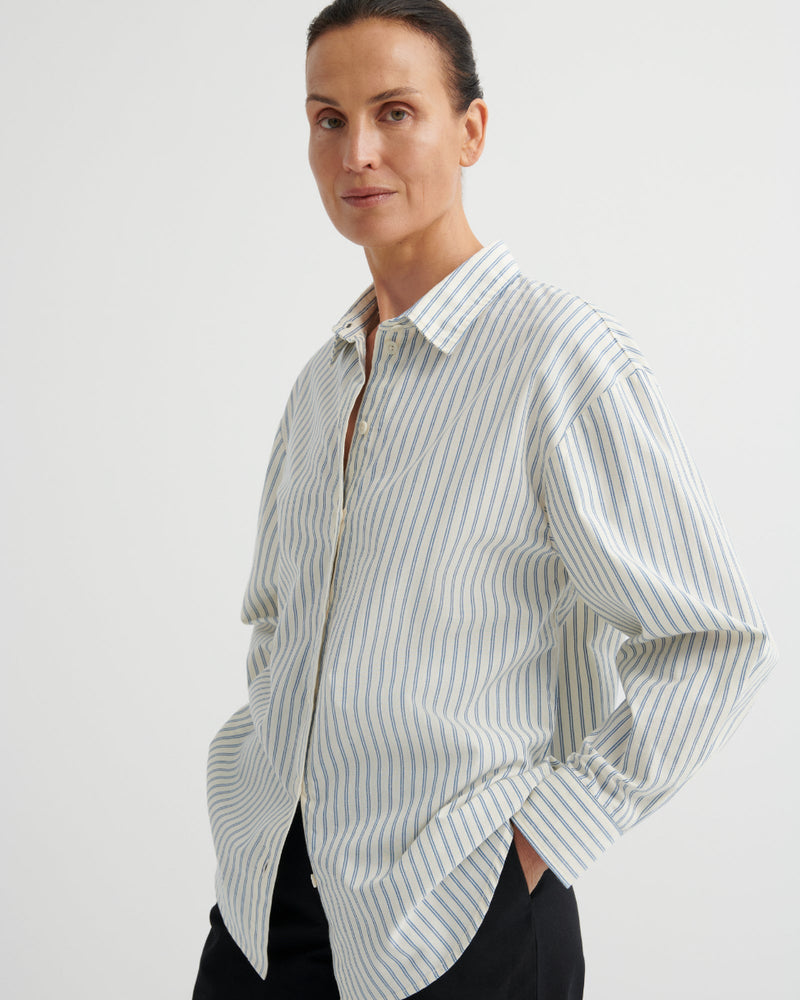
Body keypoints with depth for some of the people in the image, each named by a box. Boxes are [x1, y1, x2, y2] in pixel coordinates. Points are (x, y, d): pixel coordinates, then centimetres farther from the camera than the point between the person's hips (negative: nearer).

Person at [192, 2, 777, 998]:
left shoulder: (562, 354, -13)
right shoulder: (323, 377, 9)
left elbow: (713, 641, -13)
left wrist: (545, 831, -13)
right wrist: (261, 764, 9)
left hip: (460, 912, -6)